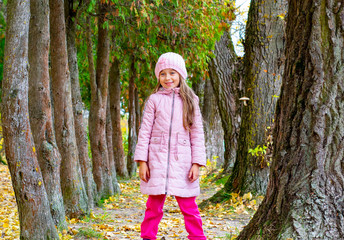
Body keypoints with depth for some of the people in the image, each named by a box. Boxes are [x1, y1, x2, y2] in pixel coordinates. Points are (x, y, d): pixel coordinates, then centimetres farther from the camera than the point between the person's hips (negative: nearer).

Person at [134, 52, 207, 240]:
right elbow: (145, 131, 5)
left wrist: (196, 163, -1)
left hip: (182, 161, 0)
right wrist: (142, 161, -2)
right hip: (157, 159, 0)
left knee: (189, 206, 0)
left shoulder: (190, 101, 8)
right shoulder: (154, 100, 5)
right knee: (154, 205, 3)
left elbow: (197, 133, 6)